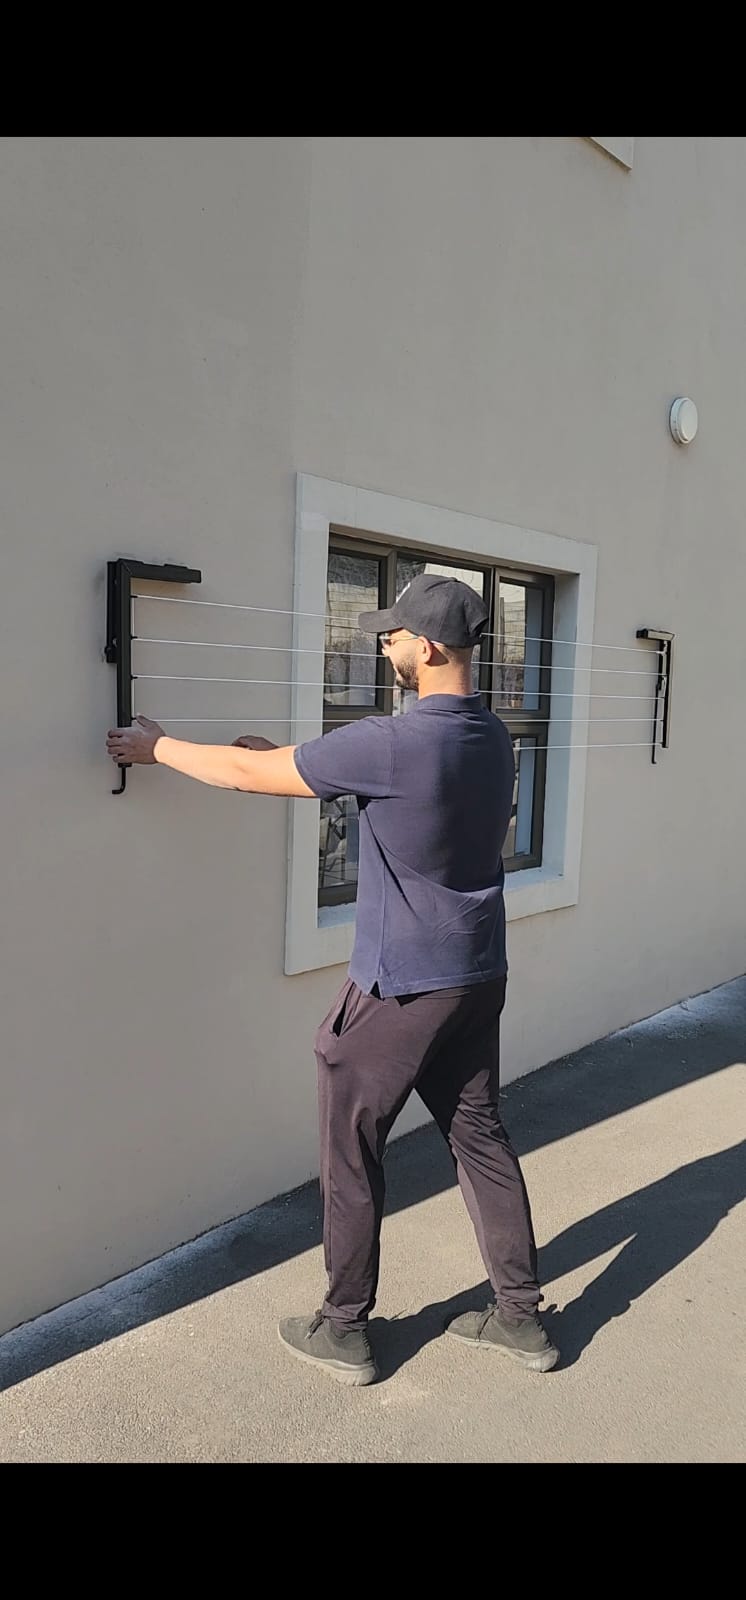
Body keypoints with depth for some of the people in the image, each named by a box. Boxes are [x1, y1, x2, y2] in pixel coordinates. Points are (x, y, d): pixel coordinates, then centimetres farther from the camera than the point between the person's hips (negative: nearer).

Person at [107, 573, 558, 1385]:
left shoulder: (392, 744, -23)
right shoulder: (493, 738, 3)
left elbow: (246, 774, -14)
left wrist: (156, 747, 2)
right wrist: (281, 756, 19)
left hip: (400, 985, -7)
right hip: (479, 976, 8)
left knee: (351, 1150, 10)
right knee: (479, 1134, 18)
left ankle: (344, 1331, 24)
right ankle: (520, 1315, 29)